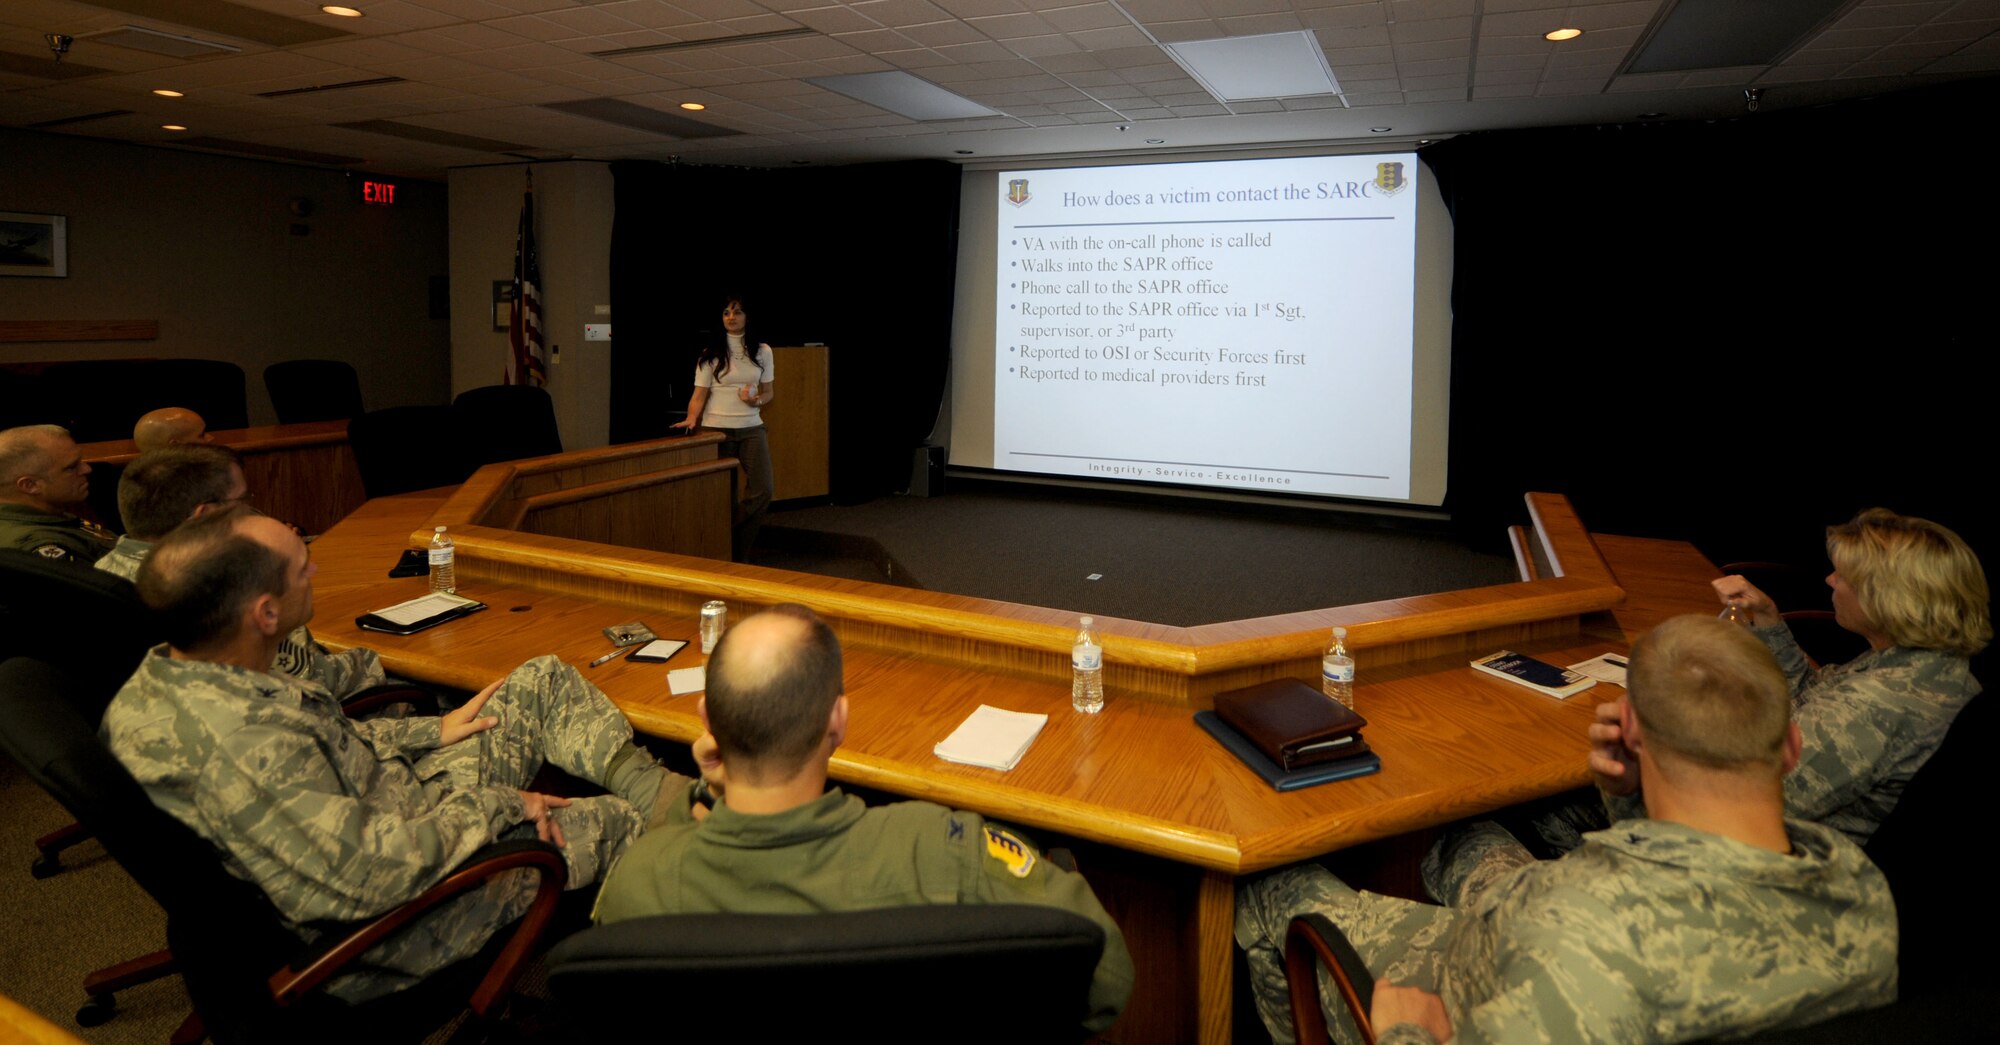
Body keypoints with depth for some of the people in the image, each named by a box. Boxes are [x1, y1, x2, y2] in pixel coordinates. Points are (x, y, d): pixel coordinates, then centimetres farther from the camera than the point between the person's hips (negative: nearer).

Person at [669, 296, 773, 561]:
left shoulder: (762, 351, 7)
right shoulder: (710, 353, 0)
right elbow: (700, 394, -4)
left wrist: (757, 400, -10)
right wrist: (692, 418, -22)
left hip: (751, 429, 2)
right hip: (716, 429, -2)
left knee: (763, 490, -8)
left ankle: (739, 555, 6)